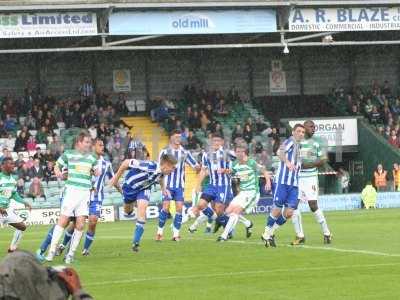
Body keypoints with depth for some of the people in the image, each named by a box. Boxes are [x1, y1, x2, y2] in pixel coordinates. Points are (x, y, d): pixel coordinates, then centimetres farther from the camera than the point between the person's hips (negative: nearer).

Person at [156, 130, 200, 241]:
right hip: (168, 185, -2)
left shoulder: (184, 152, 8)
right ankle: (160, 232, 4)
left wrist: (198, 167, -14)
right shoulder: (165, 151, 0)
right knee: (165, 207, -10)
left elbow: (195, 165, 9)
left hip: (180, 186, 2)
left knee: (179, 208, -5)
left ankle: (176, 234, 2)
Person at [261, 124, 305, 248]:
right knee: (277, 209, -5)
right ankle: (266, 234, 12)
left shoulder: (299, 147, 19)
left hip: (294, 183, 7)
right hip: (282, 181, -7)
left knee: (289, 212, -2)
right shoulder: (290, 142, -6)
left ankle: (271, 233, 14)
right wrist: (287, 162, -45)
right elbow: (280, 152, -28)